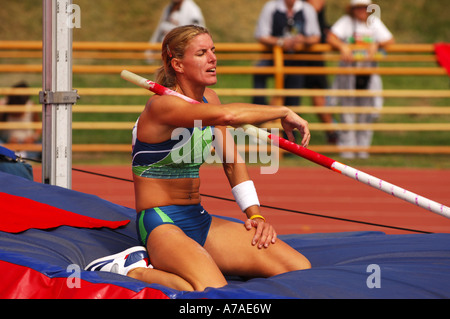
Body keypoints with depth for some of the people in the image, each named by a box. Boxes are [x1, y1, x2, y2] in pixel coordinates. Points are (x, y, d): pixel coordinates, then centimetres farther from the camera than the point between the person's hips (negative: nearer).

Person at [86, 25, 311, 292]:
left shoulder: (208, 98, 10)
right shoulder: (163, 106, -18)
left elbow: (233, 162, 16)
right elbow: (228, 115, -35)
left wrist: (255, 215, 4)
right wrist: (283, 112, -24)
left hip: (200, 220, 9)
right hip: (161, 226, -9)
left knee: (300, 268, -6)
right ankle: (134, 269, -9)